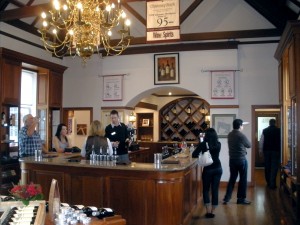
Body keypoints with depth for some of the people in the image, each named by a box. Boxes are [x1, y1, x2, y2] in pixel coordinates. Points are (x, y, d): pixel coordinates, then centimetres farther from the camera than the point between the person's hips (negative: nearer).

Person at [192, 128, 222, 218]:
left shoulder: (203, 144, -9)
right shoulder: (218, 144, 2)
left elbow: (194, 155, -10)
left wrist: (201, 155, 8)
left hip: (208, 169, -3)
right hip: (218, 168, 3)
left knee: (206, 190, 10)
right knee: (215, 190, 8)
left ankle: (208, 212, 3)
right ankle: (212, 211, 12)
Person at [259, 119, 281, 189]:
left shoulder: (264, 130, 1)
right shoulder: (279, 130, -5)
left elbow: (261, 141, 3)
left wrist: (260, 150, 11)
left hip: (266, 150, 2)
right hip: (276, 151, -2)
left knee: (267, 167, 13)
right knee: (274, 167, 0)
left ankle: (268, 183, 23)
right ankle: (272, 184, -3)